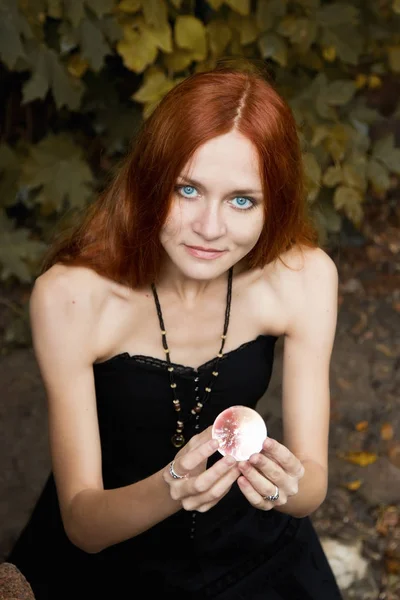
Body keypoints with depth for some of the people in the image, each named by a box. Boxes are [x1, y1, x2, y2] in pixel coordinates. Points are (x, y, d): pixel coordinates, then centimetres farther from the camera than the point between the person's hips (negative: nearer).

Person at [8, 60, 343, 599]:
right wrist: (168, 490, -42)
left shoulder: (304, 278, -17)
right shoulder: (71, 296, -24)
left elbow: (313, 486, -13)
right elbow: (81, 523, -21)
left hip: (249, 546, 2)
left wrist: (290, 485, -36)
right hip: (108, 556, -2)